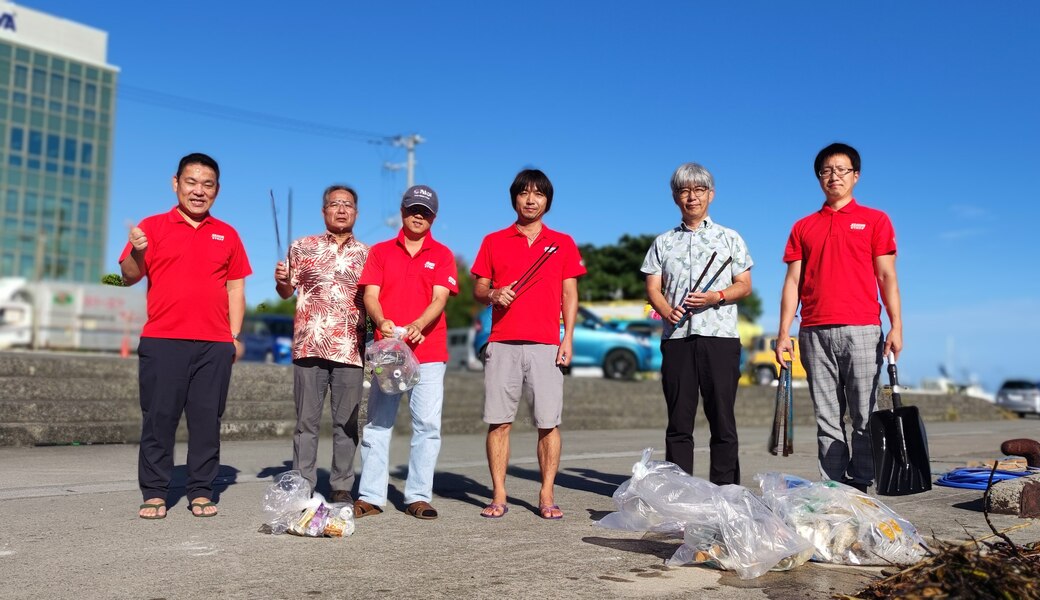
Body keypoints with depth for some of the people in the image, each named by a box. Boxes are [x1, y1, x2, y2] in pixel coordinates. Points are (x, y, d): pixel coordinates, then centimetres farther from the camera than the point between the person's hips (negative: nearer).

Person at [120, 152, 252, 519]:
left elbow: (235, 287, 13)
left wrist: (235, 335, 5)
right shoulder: (153, 226, 7)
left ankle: (201, 491, 11)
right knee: (159, 417, 1)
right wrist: (138, 252, -17)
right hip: (163, 340, -1)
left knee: (207, 419, 3)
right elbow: (129, 277, 4)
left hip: (215, 344, 2)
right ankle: (154, 493, 9)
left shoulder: (227, 235, 14)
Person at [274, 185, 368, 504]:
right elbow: (286, 292, 13)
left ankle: (342, 487, 13)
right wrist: (281, 280, -10)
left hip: (350, 350, 1)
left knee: (346, 423, 5)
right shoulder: (302, 247, 10)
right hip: (309, 346, 0)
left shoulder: (367, 255, 11)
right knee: (307, 421, 3)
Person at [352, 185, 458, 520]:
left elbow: (440, 298, -3)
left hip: (429, 351, -1)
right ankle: (371, 497, 7)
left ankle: (418, 496, 6)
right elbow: (370, 295, 3)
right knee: (377, 423, 2)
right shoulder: (380, 251, 12)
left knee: (427, 425, -2)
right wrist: (381, 322, -18)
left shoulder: (442, 255, 9)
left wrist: (418, 325, -22)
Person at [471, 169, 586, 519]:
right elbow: (478, 290, 14)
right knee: (499, 421, 0)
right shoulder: (493, 242, 12)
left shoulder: (563, 243, 12)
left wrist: (568, 338, -1)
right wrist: (494, 295, -9)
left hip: (546, 345, 0)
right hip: (502, 344, 1)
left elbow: (570, 296, 9)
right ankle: (498, 496, 8)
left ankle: (547, 496, 6)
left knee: (549, 423, -2)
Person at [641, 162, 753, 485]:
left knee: (722, 419, -1)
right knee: (678, 421, 2)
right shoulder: (664, 242, 16)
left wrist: (716, 296, -13)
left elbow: (744, 285, 7)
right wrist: (667, 311, -13)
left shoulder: (729, 238, 12)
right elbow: (653, 288, 8)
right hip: (676, 338, 1)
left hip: (720, 337, -1)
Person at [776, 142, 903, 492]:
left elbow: (887, 276, 5)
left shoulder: (875, 220, 11)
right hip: (814, 333, 2)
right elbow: (793, 282, 12)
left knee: (864, 416, -3)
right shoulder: (803, 227, 16)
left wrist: (896, 326, -6)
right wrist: (784, 334, 4)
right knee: (827, 418, 3)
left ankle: (859, 488, 3)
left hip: (861, 331, -2)